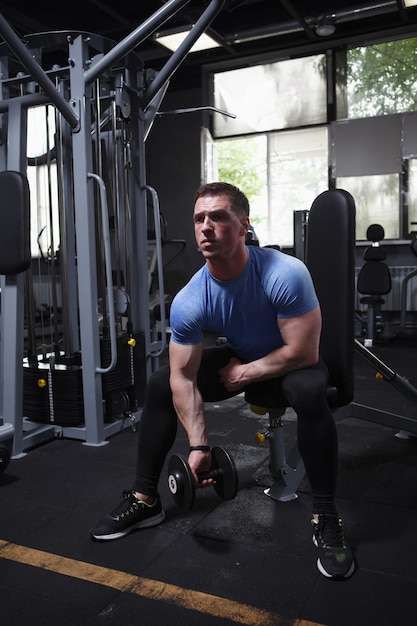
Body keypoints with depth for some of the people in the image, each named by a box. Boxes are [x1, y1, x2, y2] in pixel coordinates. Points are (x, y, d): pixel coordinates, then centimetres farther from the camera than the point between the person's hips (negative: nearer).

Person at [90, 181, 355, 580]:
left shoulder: (285, 274, -33)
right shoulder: (188, 302, -22)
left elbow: (303, 353, -29)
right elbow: (184, 378, -18)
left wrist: (243, 373, -20)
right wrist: (198, 446, -24)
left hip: (290, 363, -4)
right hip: (238, 359, 4)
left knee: (308, 392, -38)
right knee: (159, 386, -9)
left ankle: (326, 519, -19)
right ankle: (145, 500, 5)